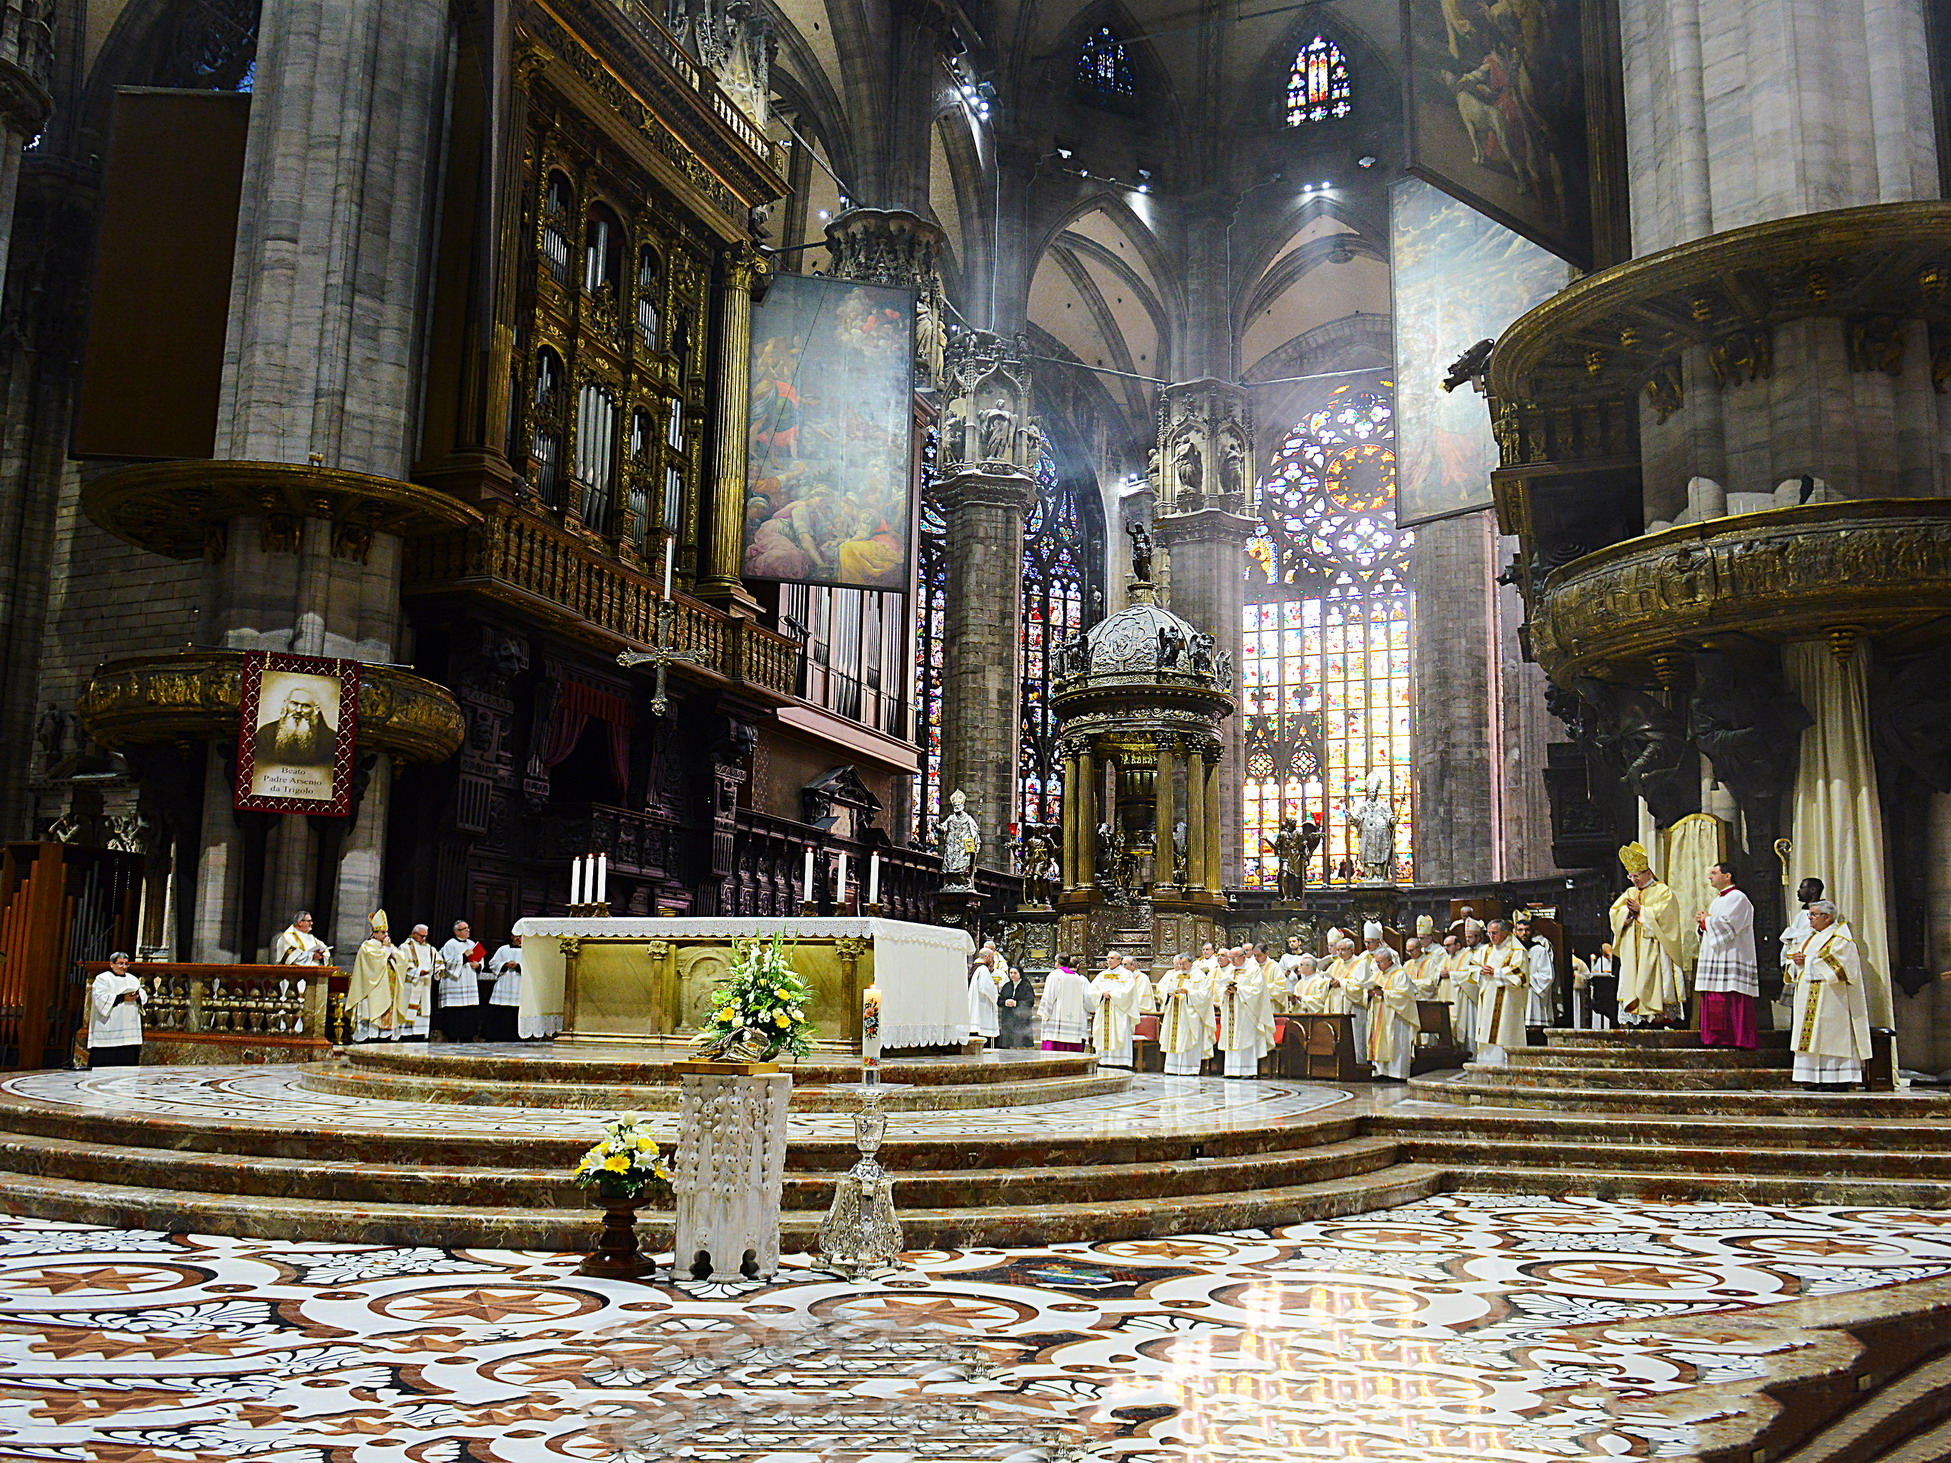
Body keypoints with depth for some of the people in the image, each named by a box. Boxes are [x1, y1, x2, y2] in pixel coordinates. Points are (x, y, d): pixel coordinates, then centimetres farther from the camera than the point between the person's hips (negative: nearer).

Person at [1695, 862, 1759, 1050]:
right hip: (1714, 959, 10)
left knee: (1733, 1004, -11)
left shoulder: (1738, 898, -7)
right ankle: (1717, 1039, 6)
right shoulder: (1717, 900, 23)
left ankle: (1739, 1040, -10)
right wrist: (1703, 921, 5)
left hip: (1732, 960, -10)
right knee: (1714, 1001, 5)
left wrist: (1707, 920, -4)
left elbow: (1727, 925, -18)